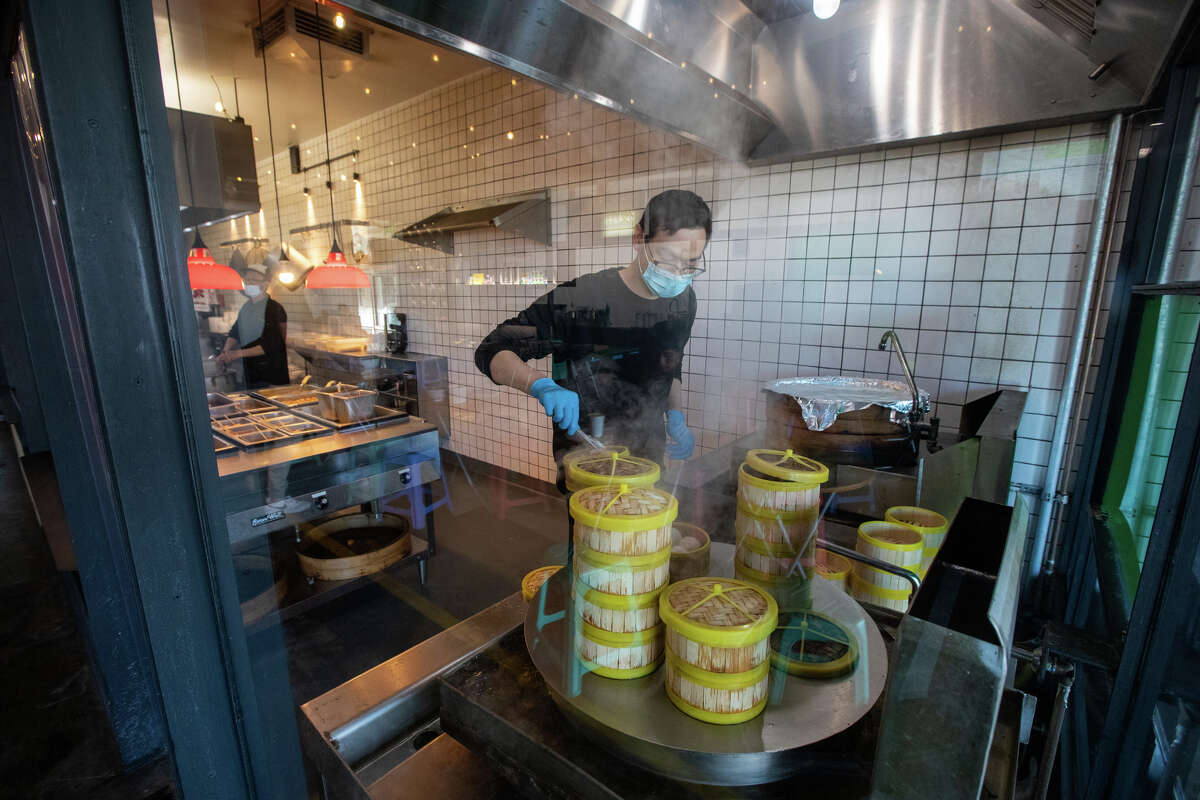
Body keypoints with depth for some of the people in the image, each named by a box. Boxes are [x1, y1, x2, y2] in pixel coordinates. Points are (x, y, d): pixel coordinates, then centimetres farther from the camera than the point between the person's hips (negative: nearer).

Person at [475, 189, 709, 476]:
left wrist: (676, 415, -3)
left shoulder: (683, 301, -3)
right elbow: (491, 351, -18)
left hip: (650, 453, 6)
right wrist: (542, 385, -36)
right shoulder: (581, 298, -22)